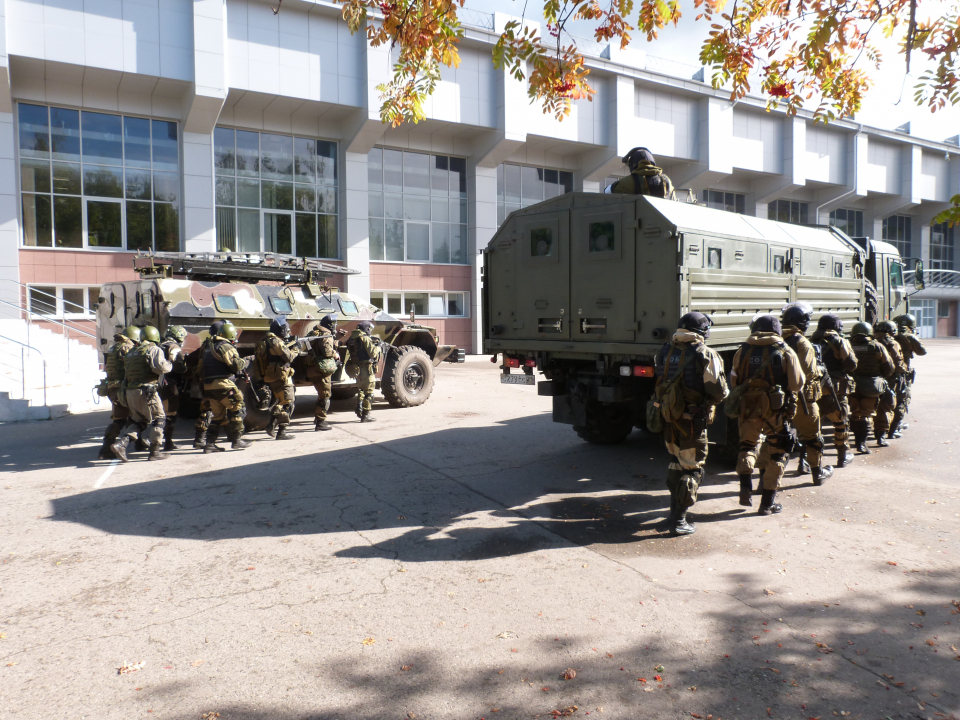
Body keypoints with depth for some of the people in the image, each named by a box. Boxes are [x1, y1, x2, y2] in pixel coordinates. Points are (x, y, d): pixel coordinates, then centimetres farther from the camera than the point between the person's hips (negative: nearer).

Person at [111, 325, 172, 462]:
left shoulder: (131, 353, 21)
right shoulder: (154, 350, -5)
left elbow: (125, 374, 24)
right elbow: (160, 367, -19)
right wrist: (169, 364, -2)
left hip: (130, 392, 8)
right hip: (146, 392, -7)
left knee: (138, 421, 18)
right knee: (158, 419, 5)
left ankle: (120, 443, 0)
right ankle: (154, 452, 4)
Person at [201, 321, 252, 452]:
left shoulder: (210, 347, 20)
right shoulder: (226, 347, -9)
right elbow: (237, 365, -17)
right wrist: (244, 362, 4)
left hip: (208, 386, 9)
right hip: (222, 384, -9)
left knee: (218, 414, 15)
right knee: (237, 409, 2)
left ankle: (210, 443, 12)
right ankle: (236, 440, 4)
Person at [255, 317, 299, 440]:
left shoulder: (265, 342, 13)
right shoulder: (276, 342, -16)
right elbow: (288, 357, -18)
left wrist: (288, 345, 11)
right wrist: (295, 350, -1)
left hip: (270, 378, 9)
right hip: (281, 378, -9)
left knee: (279, 402, 24)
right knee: (287, 404, -2)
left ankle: (272, 425, 24)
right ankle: (281, 432, -1)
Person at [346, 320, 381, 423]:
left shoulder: (353, 337, 10)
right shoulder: (365, 338, -15)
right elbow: (372, 353, -18)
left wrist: (372, 343, 14)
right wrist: (377, 346, 1)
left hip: (357, 368, 8)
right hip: (366, 368, -8)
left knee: (361, 389, 25)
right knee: (369, 391, 0)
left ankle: (359, 410, 28)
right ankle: (366, 415, 2)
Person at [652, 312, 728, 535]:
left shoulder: (664, 352, 5)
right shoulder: (705, 355, -13)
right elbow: (718, 392, -14)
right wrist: (722, 389, 6)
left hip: (667, 417, 6)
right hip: (692, 421, -6)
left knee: (676, 462, 23)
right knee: (691, 469, 5)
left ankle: (674, 512, 33)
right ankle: (678, 521, 7)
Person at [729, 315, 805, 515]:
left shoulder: (743, 351, 2)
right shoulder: (785, 352, -4)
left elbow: (734, 383, 5)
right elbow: (797, 383, -4)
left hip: (748, 407, 2)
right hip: (775, 409, -2)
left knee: (748, 445, 23)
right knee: (776, 453, 10)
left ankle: (745, 486, 6)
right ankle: (767, 502, 13)